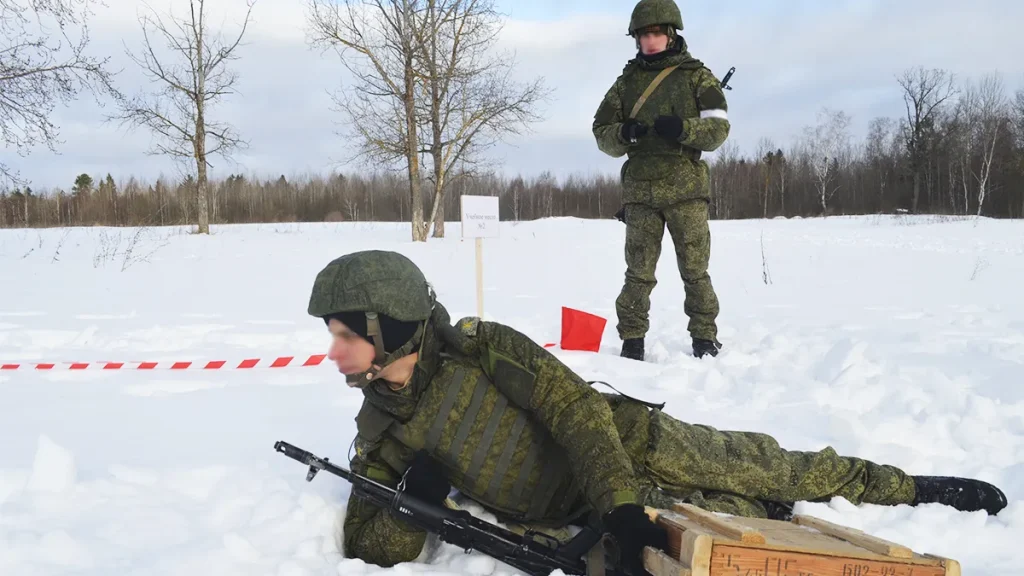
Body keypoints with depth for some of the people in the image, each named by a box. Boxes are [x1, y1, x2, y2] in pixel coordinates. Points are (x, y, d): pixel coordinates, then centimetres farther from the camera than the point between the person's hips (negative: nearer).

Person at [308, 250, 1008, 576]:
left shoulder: (483, 348, -17)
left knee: (773, 470, 6)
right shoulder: (378, 443, -6)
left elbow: (574, 406, -18)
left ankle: (916, 486, 29)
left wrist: (622, 504, -30)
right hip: (593, 513, 2)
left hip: (633, 446, -2)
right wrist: (415, 502, -27)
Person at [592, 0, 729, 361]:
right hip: (640, 189, 2)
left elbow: (719, 128, -1)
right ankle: (632, 339, 10)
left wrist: (683, 128, -20)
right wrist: (623, 133, -13)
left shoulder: (696, 75, 6)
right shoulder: (626, 81, 13)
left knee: (694, 270, 2)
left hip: (686, 187, -1)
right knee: (638, 272, 2)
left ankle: (705, 338, 12)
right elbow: (602, 133, 10)